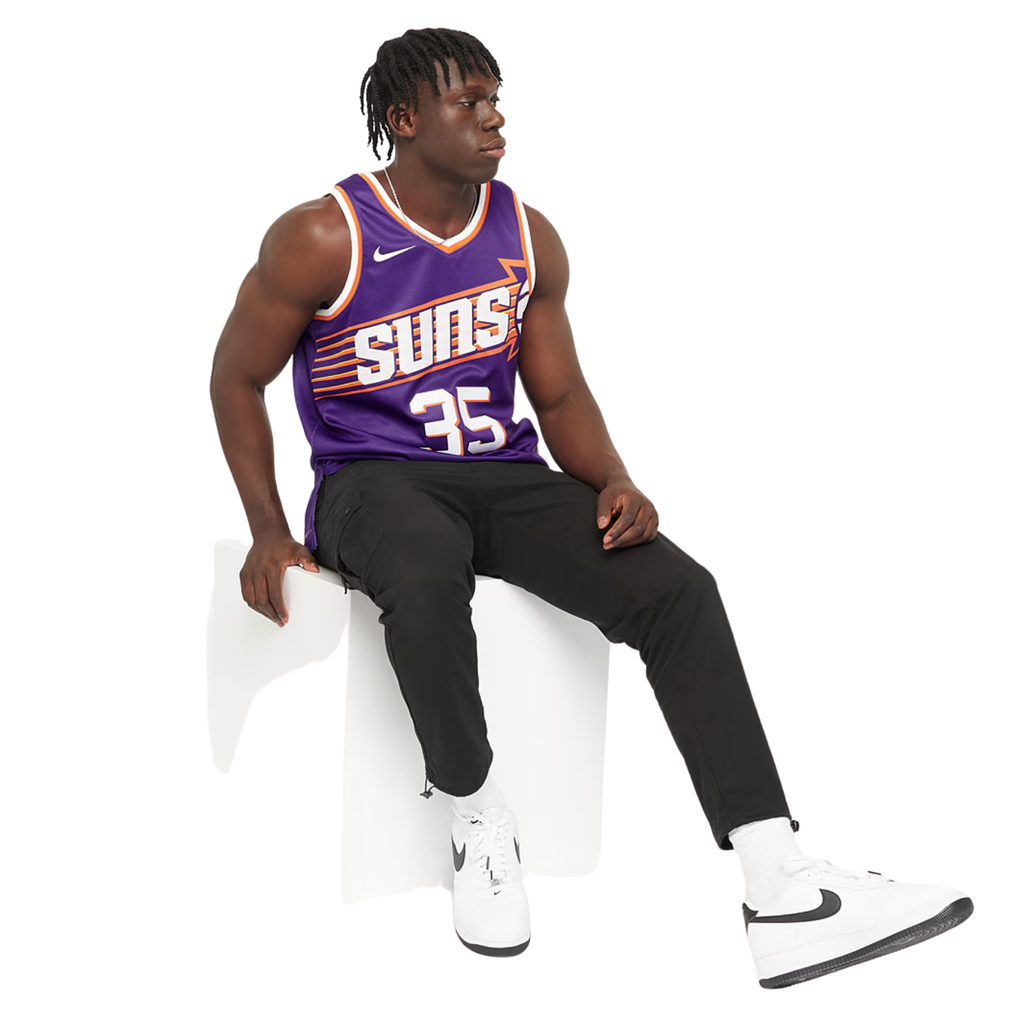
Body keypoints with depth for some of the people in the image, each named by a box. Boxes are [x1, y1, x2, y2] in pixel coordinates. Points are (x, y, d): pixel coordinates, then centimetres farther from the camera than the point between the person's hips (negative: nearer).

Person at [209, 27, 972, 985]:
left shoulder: (527, 239, 7)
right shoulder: (323, 240, -7)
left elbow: (561, 396, 12)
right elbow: (235, 376, 2)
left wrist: (615, 484, -9)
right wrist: (269, 533, -5)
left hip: (498, 473, 4)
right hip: (371, 479, -4)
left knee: (676, 587, -21)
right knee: (425, 581, -43)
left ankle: (782, 897, -25)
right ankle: (476, 814, -15)